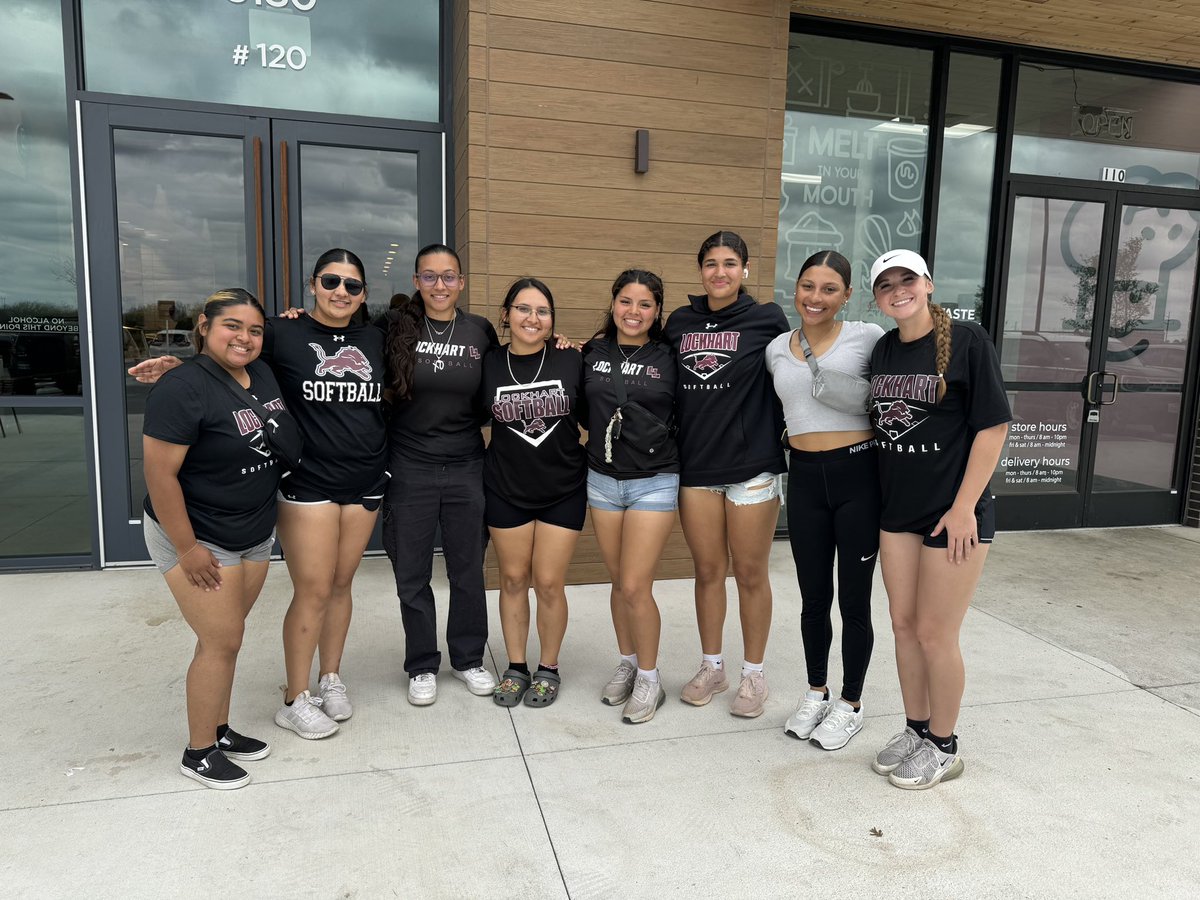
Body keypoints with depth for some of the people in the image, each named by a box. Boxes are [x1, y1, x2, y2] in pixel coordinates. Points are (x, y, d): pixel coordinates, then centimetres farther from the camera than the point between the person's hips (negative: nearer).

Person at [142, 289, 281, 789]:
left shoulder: (263, 374, 0)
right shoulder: (183, 388, -21)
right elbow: (160, 473, -21)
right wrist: (187, 548, -18)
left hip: (255, 535, 7)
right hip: (199, 538, -7)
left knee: (225, 636, 17)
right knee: (221, 643, -1)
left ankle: (220, 730, 32)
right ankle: (199, 752, 17)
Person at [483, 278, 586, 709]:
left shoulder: (571, 361, -6)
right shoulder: (489, 365, -4)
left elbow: (589, 416, 4)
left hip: (563, 490, -1)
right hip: (506, 489, 1)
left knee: (549, 583, 3)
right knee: (513, 579, 11)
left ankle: (549, 669, 24)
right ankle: (516, 668, 28)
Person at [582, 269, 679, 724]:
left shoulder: (669, 357, -5)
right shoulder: (592, 352, 3)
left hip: (653, 482, -3)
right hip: (602, 479, 4)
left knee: (635, 587, -6)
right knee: (618, 582, 13)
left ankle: (649, 679, 14)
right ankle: (627, 664, 32)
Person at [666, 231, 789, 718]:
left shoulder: (767, 319, -1)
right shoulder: (680, 322, 7)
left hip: (752, 464, -3)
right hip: (695, 465, 3)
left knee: (751, 573, 6)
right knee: (708, 571, 12)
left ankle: (753, 674, 23)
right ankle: (711, 667, 28)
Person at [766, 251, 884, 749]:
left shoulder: (867, 337, -4)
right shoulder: (777, 349, 8)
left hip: (858, 474, -3)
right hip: (804, 478, 4)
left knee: (854, 599, 8)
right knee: (814, 597, 15)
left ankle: (850, 704, 27)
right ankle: (816, 692, 35)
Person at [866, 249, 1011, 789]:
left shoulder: (966, 340, -11)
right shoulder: (883, 350, 6)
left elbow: (994, 425, -12)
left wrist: (964, 506, -15)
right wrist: (880, 492, 8)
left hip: (954, 513, -6)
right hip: (897, 510, 6)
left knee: (935, 633, 2)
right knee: (903, 623, 13)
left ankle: (944, 747, 23)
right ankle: (916, 729, 32)